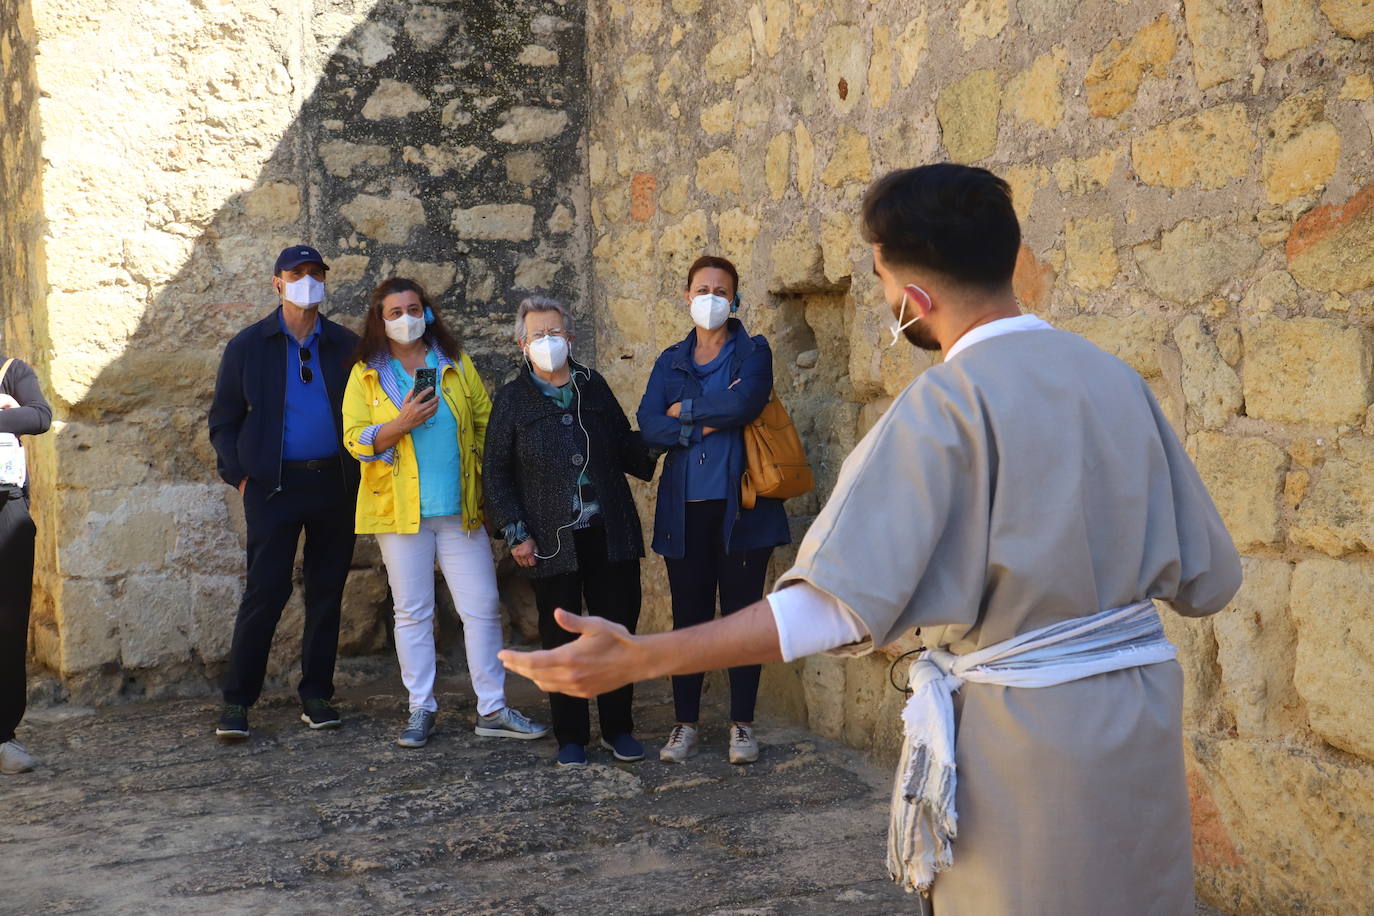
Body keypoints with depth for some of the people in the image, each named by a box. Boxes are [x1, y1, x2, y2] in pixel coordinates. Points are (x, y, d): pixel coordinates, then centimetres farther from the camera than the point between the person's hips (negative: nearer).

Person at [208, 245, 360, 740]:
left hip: (335, 483, 2)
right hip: (274, 487, -2)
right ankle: (236, 702, 4)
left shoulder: (347, 345, 8)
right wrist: (240, 476, -3)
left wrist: (360, 474, 1)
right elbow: (223, 421, 8)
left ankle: (317, 695, 18)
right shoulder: (248, 346, 4)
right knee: (265, 592, -6)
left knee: (327, 593, 7)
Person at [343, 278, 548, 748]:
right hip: (400, 512, -1)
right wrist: (402, 423, -19)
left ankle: (492, 709, 7)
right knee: (412, 612, 3)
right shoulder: (366, 375, 5)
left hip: (461, 510, 2)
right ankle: (421, 709, 13)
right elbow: (355, 440, -3)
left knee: (483, 607, 0)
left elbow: (486, 424, 10)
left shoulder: (456, 364, 10)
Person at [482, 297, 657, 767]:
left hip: (611, 534, 2)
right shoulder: (512, 399, 2)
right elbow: (496, 472, 2)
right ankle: (571, 736, 16)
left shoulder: (594, 387, 10)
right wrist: (515, 532, -6)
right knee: (561, 639, 5)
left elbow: (626, 448, 17)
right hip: (552, 540, -2)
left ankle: (618, 728, 20)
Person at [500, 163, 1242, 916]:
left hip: (1025, 734, -6)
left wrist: (636, 659, -25)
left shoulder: (948, 400, -15)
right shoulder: (1116, 379, 2)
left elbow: (844, 604, -24)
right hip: (1141, 720, 6)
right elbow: (1210, 579, 7)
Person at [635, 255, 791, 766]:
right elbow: (648, 425, -2)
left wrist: (686, 409, -6)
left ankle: (742, 725, 14)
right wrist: (710, 421, -12)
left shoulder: (752, 353, 3)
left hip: (740, 504, -2)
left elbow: (745, 403, -18)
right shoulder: (671, 361, 12)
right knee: (688, 616, 6)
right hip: (686, 508, 3)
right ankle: (685, 723, 17)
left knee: (742, 614, 3)